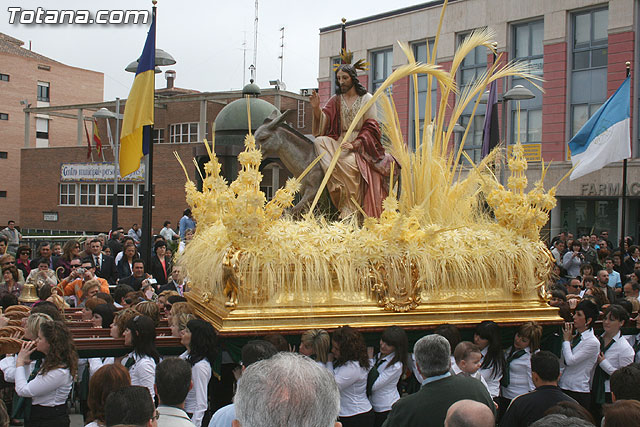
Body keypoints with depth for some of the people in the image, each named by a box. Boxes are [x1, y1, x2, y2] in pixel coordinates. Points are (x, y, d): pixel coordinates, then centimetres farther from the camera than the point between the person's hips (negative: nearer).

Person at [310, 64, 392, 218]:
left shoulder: (366, 98, 4)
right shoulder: (336, 100, 15)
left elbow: (370, 128, -2)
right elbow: (324, 121, 4)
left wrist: (354, 144, -17)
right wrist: (316, 108, -16)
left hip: (360, 144, -4)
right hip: (340, 141, 4)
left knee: (348, 162, -34)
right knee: (319, 141, -25)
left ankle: (350, 212, -29)